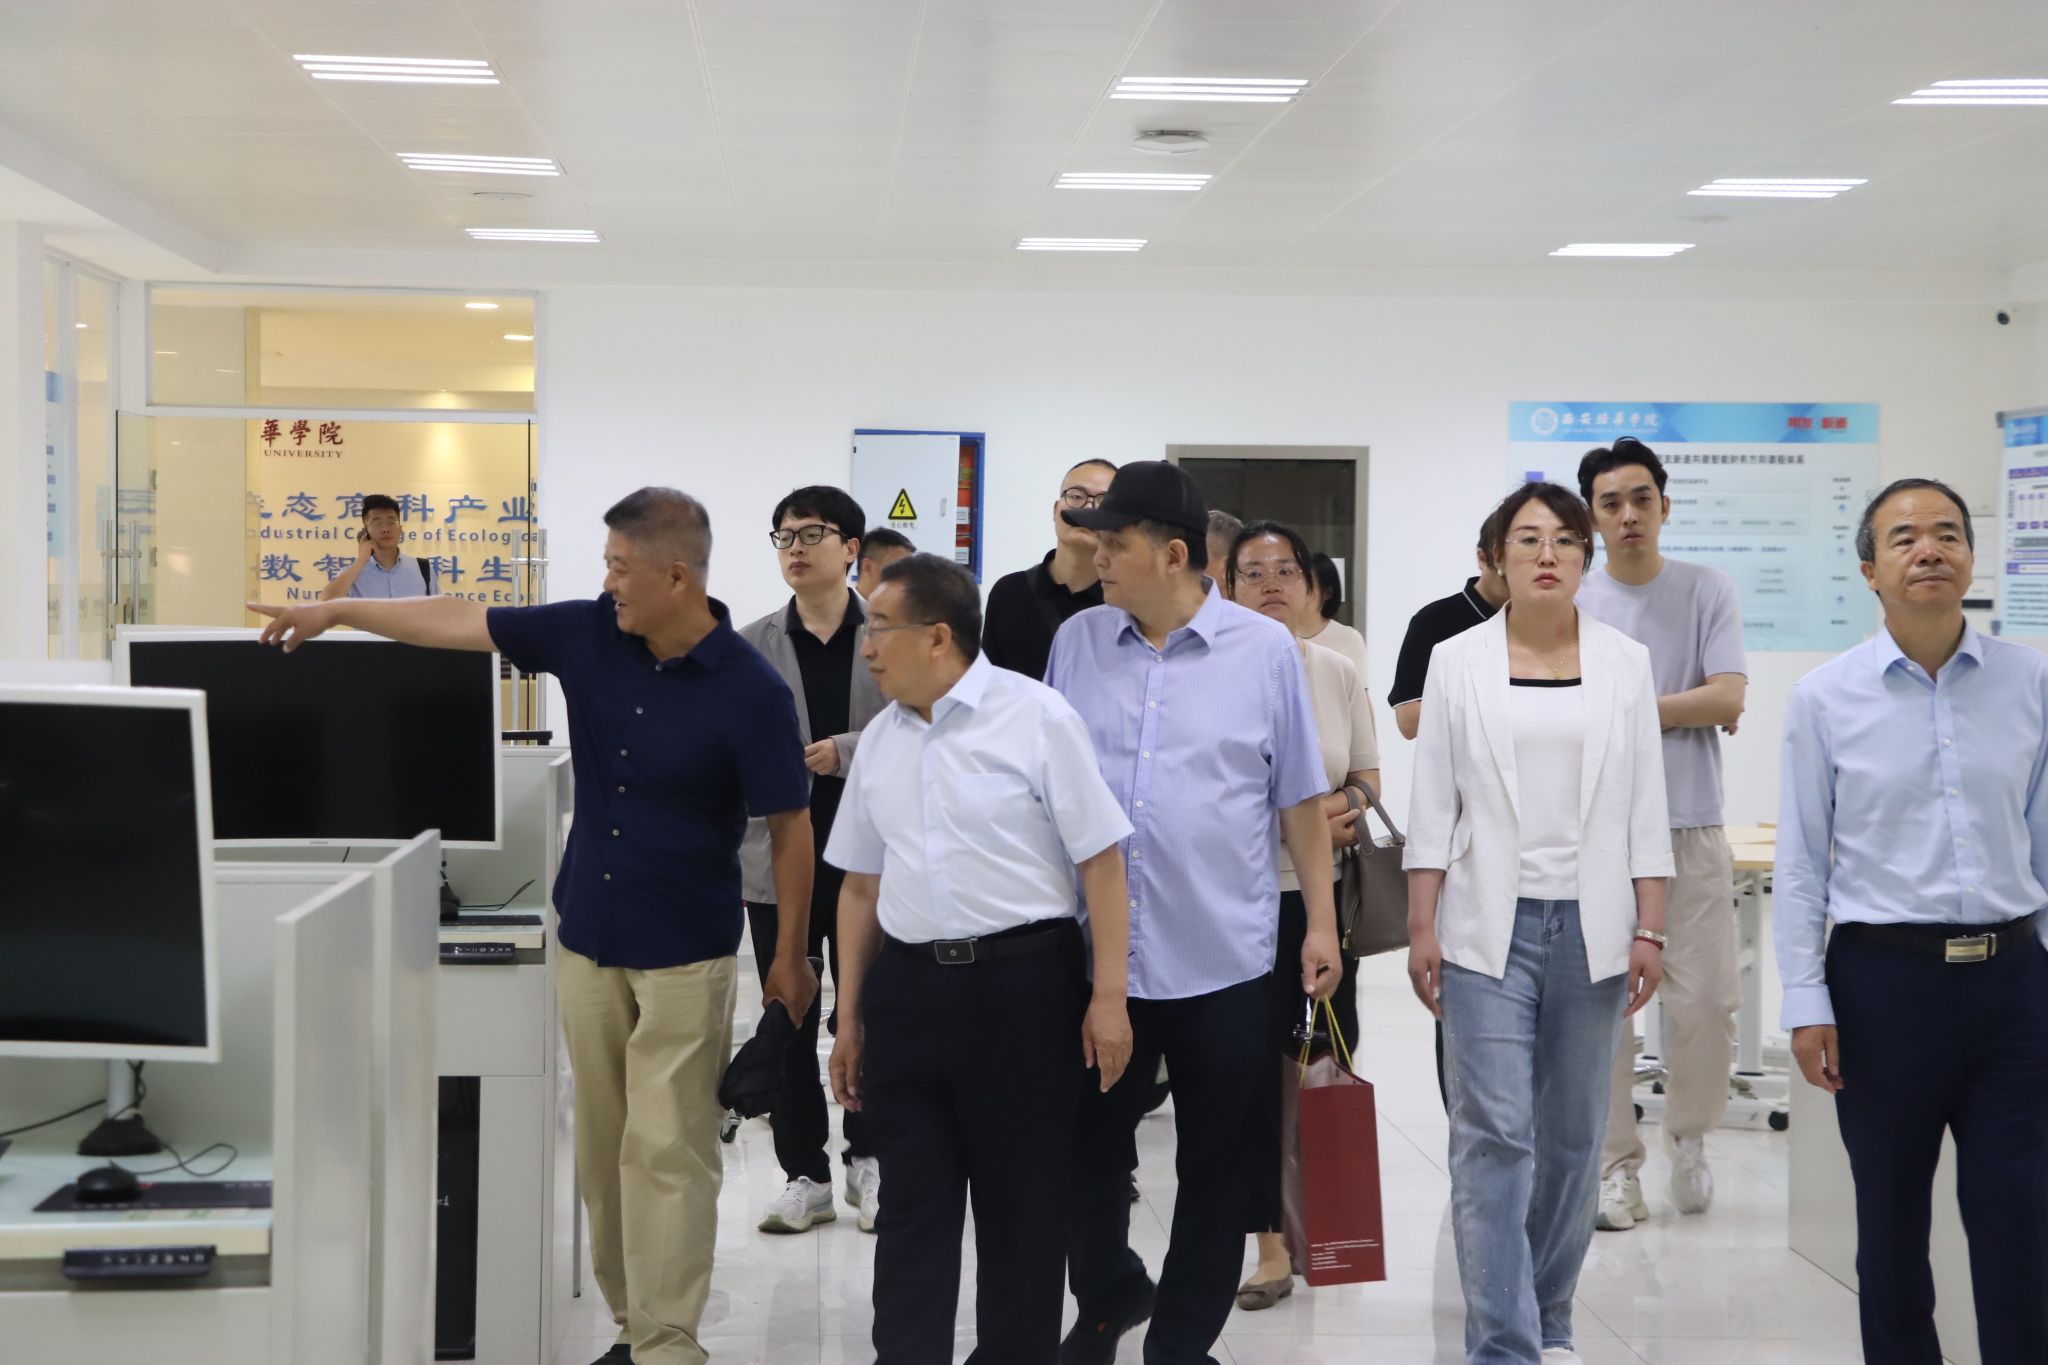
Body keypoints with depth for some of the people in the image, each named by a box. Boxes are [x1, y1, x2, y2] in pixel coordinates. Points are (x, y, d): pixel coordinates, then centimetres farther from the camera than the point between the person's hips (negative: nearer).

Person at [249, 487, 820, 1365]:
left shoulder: (749, 691, -16)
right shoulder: (587, 636, -2)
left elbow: (790, 828, -10)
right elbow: (459, 621, 8)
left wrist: (790, 956, -7)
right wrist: (337, 611, 10)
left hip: (683, 954, -6)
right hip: (583, 937, 6)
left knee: (666, 1149, -4)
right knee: (602, 1144, 10)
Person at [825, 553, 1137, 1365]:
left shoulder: (1036, 717, -6)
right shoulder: (880, 740, 10)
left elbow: (1102, 861, -6)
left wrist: (1108, 996, -11)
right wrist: (849, 1017, 15)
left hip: (1022, 983, -4)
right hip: (908, 985, 5)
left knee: (1022, 1200, 7)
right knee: (913, 1203, 8)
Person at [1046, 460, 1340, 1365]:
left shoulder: (1265, 650, -3)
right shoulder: (1076, 642, 3)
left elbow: (1300, 802, 2)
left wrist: (1322, 924, -1)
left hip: (1223, 959, -2)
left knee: (1213, 1167, 8)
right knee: (1088, 1151, 12)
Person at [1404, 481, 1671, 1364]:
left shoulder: (1624, 663, 6)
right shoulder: (1458, 662, 2)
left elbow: (1644, 809, 5)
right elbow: (1433, 807, 2)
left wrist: (1648, 931, 0)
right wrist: (1421, 929, -3)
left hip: (1590, 926, 2)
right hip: (1487, 926, -2)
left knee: (1572, 1134, 9)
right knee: (1494, 1136, -7)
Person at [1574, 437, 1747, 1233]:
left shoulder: (1708, 592, 3)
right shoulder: (1571, 606, 2)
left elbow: (1729, 697, -7)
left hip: (1692, 829, 0)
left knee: (1708, 999, 0)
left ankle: (1688, 1136, 25)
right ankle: (1617, 1164, 13)